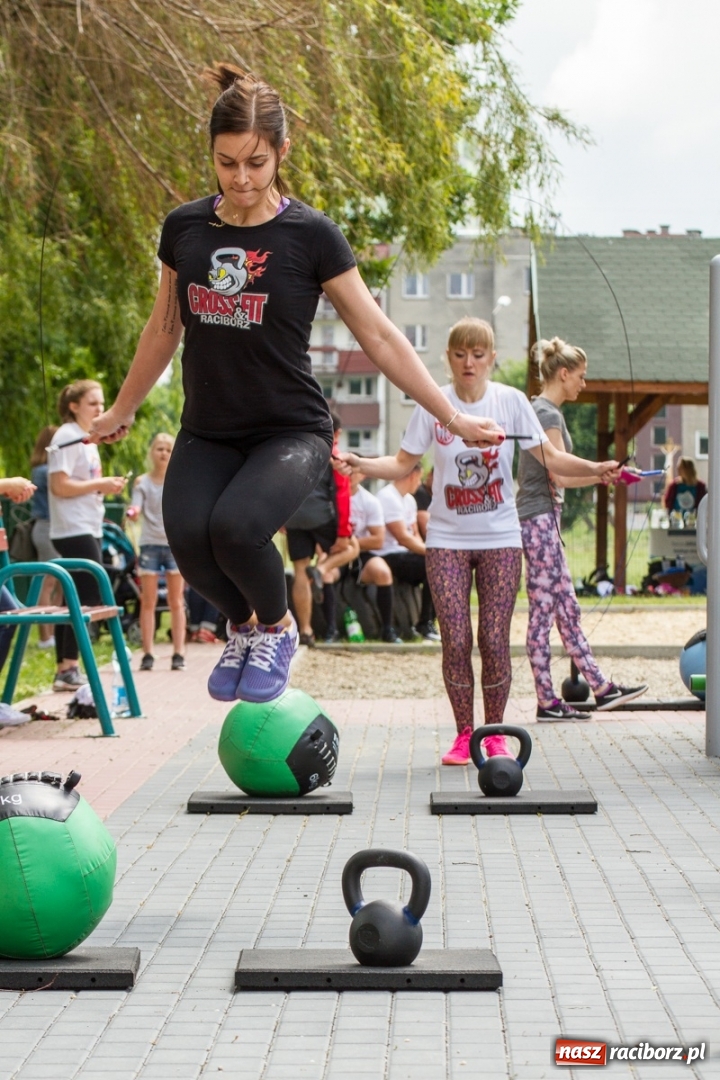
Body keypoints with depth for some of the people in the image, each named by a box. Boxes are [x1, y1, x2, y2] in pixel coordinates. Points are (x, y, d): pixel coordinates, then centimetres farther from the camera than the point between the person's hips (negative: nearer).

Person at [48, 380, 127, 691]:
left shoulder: (88, 439, 18)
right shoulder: (67, 438, -11)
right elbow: (59, 485, -19)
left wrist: (106, 487, 11)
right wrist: (100, 484, -18)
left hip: (88, 529, 10)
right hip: (73, 530, -10)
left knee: (77, 599, 8)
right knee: (88, 597, -13)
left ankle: (65, 669, 10)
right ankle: (67, 669, -10)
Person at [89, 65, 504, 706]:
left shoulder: (311, 236, -7)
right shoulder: (185, 229, 3)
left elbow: (378, 336, -3)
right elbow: (164, 329, 19)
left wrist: (453, 417, -5)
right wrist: (123, 411, 28)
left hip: (291, 433, -3)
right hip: (207, 435, 3)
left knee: (235, 526, -31)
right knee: (190, 540, -25)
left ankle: (277, 629, 2)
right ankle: (242, 625, 10)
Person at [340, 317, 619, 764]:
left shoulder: (511, 401, -1)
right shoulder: (433, 405, -2)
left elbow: (548, 456, 3)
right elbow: (403, 464, 4)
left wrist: (595, 469, -12)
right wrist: (359, 463, -12)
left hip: (500, 540, 0)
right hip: (447, 539, 0)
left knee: (494, 640, -4)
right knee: (456, 641, -4)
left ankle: (495, 733, 13)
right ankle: (464, 735, 10)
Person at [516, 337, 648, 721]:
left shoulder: (539, 410, 17)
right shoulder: (548, 414, -13)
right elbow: (560, 475, -19)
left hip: (541, 519, 10)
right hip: (540, 519, -10)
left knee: (567, 610, 9)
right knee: (543, 612, -6)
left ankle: (602, 689, 11)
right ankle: (547, 702, -2)